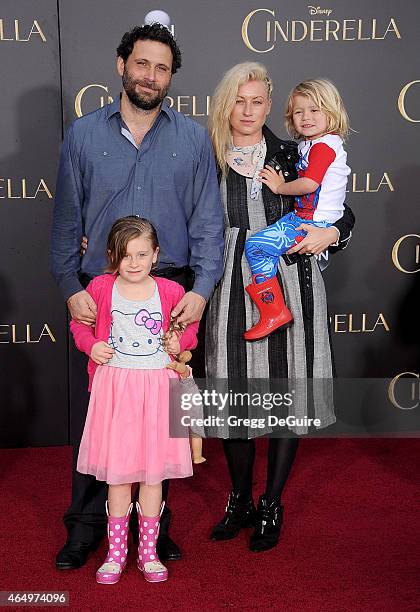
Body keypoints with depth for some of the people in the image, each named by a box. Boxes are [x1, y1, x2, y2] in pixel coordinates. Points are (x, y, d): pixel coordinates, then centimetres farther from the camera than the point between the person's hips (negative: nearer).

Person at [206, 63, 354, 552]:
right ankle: (240, 502, 25)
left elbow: (344, 214, 11)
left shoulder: (292, 157, 7)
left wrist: (329, 234, -9)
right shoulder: (208, 161, 7)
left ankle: (272, 506, 22)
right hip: (233, 289, 0)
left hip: (291, 284, 0)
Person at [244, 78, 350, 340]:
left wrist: (279, 187, -9)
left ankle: (274, 312, -10)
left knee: (255, 246, -14)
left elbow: (310, 183, -23)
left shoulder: (324, 145, -14)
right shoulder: (307, 144, 18)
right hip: (301, 217, 10)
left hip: (314, 224, -10)